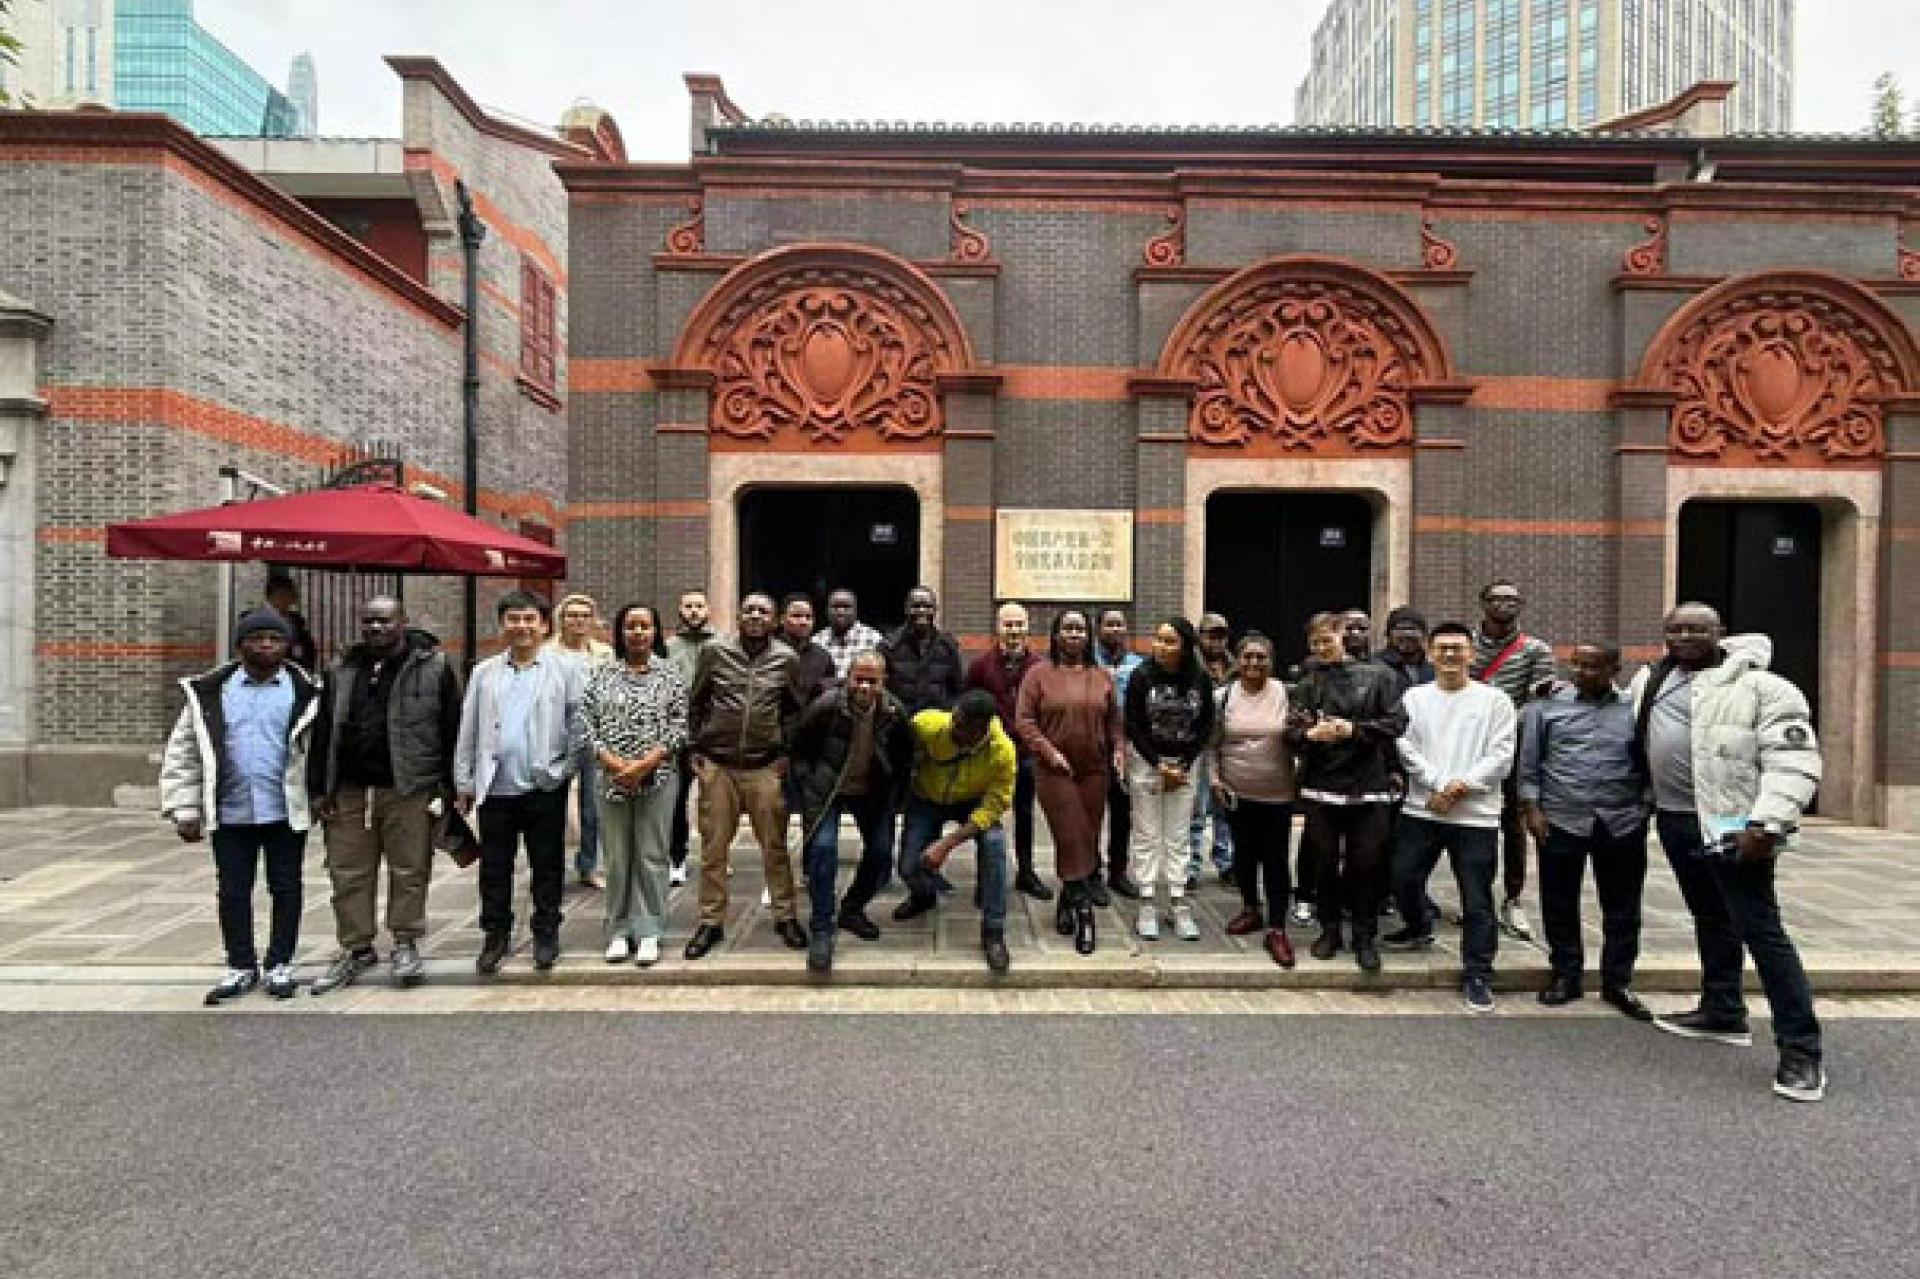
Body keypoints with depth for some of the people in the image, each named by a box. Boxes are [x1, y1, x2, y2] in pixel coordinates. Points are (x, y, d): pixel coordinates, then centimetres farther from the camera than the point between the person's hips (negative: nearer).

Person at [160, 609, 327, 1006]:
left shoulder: (305, 693, 0)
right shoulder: (209, 693, 4)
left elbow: (320, 751, 0)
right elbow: (182, 753, 6)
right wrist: (185, 810, 1)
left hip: (285, 811, -2)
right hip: (230, 812, 2)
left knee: (285, 889, 7)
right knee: (232, 892, 10)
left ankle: (279, 965, 21)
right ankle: (240, 966, 25)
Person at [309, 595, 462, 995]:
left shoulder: (433, 666, -2)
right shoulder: (343, 671, 12)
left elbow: (452, 727, -4)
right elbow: (324, 731, 15)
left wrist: (447, 786, -7)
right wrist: (322, 789, 9)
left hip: (409, 789, -4)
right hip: (349, 790, 4)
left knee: (409, 871, 4)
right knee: (349, 873, 10)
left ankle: (406, 946, 19)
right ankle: (356, 948, 24)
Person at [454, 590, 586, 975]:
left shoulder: (565, 669, -1)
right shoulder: (484, 672, 10)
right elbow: (468, 731, 12)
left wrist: (567, 765, -8)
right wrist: (464, 781, 9)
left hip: (545, 787, -3)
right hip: (495, 787, 3)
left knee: (547, 866, 8)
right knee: (494, 868, 12)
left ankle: (546, 934, 22)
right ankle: (496, 935, 27)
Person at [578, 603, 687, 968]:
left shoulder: (670, 673, 3)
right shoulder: (601, 673, 7)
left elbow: (679, 728, -3)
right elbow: (586, 724, 2)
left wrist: (644, 765, -12)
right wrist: (613, 763, -11)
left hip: (656, 778, -1)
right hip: (609, 777, 2)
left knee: (652, 856, 3)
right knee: (616, 857, 9)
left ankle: (648, 932, 13)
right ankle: (619, 931, 21)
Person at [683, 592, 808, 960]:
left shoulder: (785, 658, 1)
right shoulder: (714, 651, 0)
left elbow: (793, 710, 10)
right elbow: (695, 703, 7)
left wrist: (786, 752, 4)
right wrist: (695, 748, 4)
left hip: (765, 767, 0)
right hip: (717, 765, 0)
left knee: (775, 846, 7)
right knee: (713, 848, 8)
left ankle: (785, 916, 21)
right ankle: (711, 922, 21)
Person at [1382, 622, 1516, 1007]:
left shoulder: (1495, 700, 3)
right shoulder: (1414, 697, 7)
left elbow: (1501, 756, -4)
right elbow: (1407, 749, -1)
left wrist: (1464, 784, -14)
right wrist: (1438, 786, -12)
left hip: (1476, 813, -2)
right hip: (1422, 809, 2)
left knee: (1477, 900, 2)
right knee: (1404, 877, 10)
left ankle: (1477, 974, 15)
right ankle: (1419, 929, 38)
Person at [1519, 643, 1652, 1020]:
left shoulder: (1636, 711, 4)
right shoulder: (1547, 707, 1)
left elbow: (1647, 766, 10)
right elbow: (1529, 762, 2)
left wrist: (1645, 808, 4)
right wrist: (1531, 807, -3)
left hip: (1623, 824, 1)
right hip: (1561, 820, -1)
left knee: (1622, 907, 10)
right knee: (1559, 903, 7)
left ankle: (1617, 981, 24)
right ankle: (1565, 975, 22)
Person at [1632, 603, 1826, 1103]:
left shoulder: (1761, 686, -11)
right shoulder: (1651, 680, 9)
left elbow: (1793, 762, -16)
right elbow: (1634, 733, 30)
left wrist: (1766, 823, -24)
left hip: (1732, 825, -7)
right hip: (1675, 821, 7)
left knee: (1760, 931, -5)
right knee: (1710, 921, 19)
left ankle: (1801, 1050, 5)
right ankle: (1723, 1014, 33)